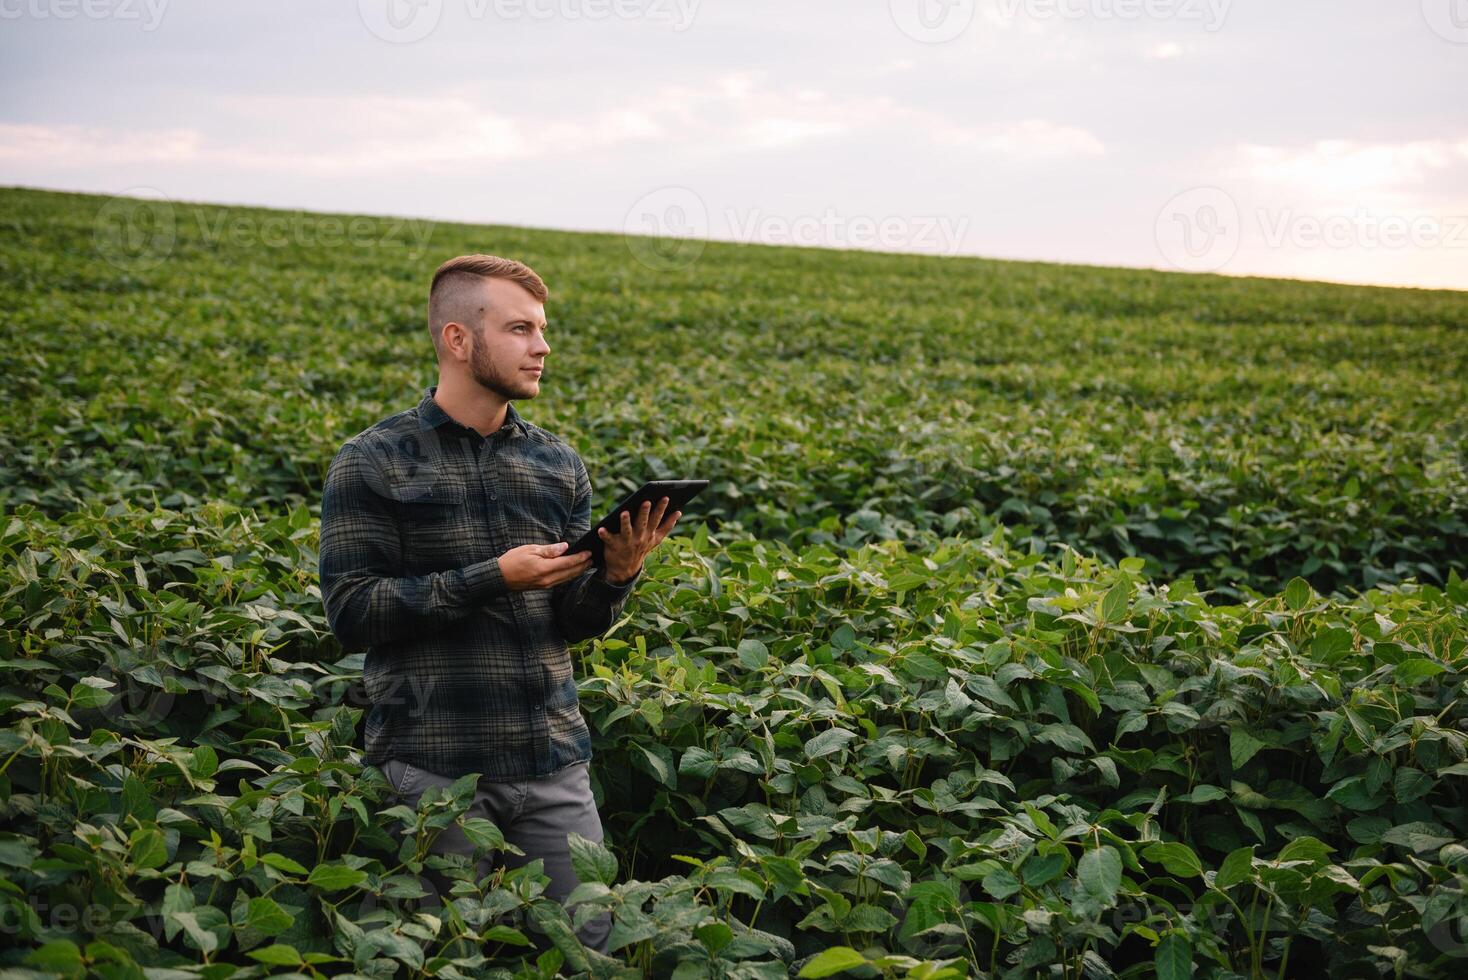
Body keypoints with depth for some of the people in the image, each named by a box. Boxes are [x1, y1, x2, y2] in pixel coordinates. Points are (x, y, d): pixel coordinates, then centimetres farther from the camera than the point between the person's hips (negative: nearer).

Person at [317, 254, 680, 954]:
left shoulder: (558, 465, 9)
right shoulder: (372, 464, -4)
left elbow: (575, 623, 11)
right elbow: (351, 612, -12)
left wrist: (615, 577, -11)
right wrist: (491, 580, -19)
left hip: (552, 763, 4)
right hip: (430, 764, -3)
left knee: (593, 942, 5)